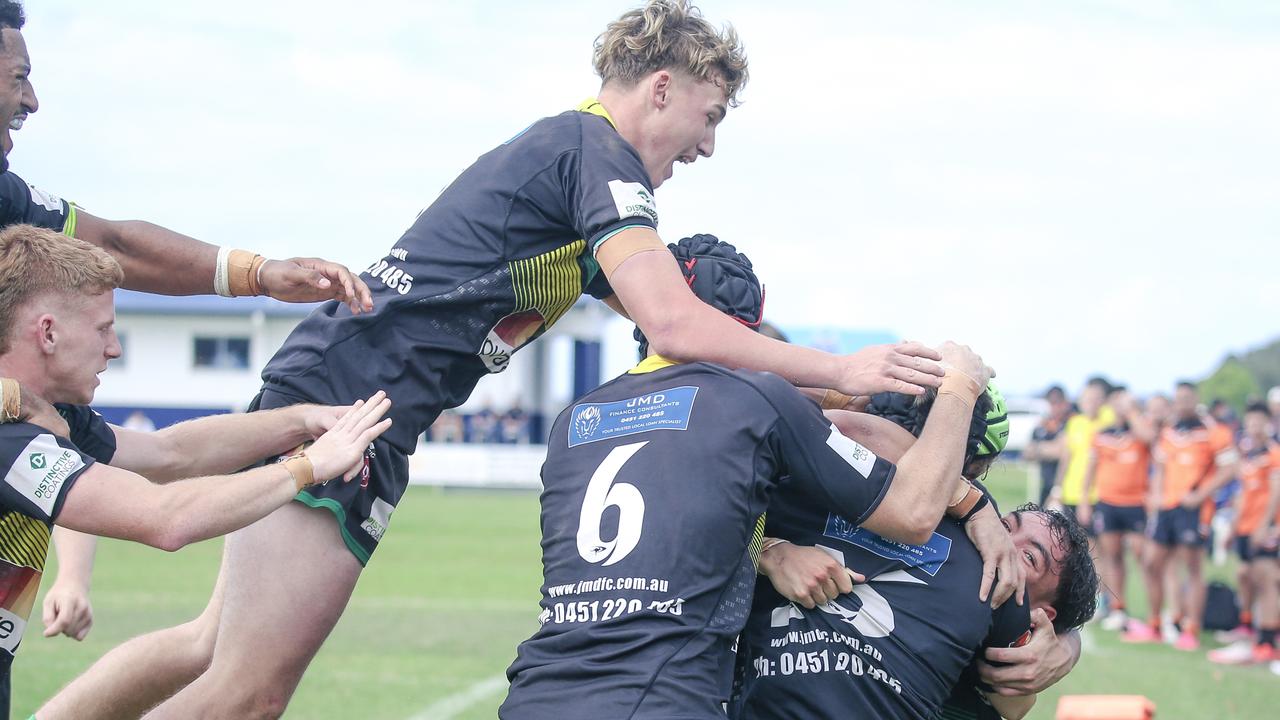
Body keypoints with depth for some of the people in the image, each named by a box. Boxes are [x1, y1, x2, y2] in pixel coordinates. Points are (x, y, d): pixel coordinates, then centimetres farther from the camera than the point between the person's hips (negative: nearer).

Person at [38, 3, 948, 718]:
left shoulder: (564, 147, 22)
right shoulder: (597, 149, -9)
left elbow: (662, 318, 26)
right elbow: (676, 326, -19)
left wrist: (814, 397, 20)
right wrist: (838, 372, -10)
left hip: (319, 396, 10)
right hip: (341, 405, -10)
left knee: (219, 647, 15)